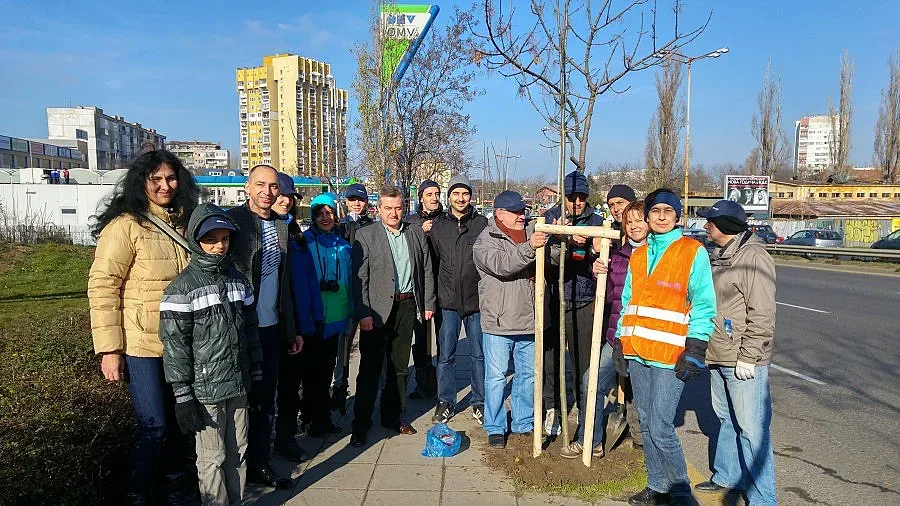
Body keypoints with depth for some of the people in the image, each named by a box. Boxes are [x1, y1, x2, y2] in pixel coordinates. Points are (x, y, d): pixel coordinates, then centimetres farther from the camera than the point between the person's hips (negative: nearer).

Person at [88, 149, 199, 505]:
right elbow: (102, 287, -12)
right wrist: (109, 349, -16)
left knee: (176, 418, 16)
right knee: (154, 427, -3)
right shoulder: (125, 225, -9)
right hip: (142, 345, -6)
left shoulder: (182, 223, 10)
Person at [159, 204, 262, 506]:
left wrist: (256, 377, 14)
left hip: (239, 386, 5)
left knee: (238, 452, 14)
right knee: (212, 458, 7)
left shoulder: (238, 279, 8)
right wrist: (183, 397, -13)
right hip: (205, 390, -5)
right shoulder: (183, 287, -10)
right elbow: (175, 345, -11)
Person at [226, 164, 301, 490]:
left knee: (266, 401, 14)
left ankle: (260, 465, 28)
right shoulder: (232, 219, -9)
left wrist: (292, 329, 16)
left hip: (272, 328, 6)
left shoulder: (281, 227, 11)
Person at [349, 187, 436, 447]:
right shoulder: (365, 235, -3)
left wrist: (428, 303, 7)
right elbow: (359, 277, -8)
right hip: (377, 309, -4)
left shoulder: (416, 234, 8)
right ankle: (361, 423, 12)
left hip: (407, 306, 4)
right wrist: (363, 313, -14)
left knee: (399, 366, 14)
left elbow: (426, 271, 11)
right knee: (370, 368, 1)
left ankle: (393, 416, 28)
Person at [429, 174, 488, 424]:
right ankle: (445, 402, 23)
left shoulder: (482, 223, -2)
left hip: (477, 300, -1)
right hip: (448, 301, 1)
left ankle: (479, 402, 24)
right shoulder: (438, 225, 3)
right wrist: (435, 297, 6)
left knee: (479, 354, 10)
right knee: (445, 356, 8)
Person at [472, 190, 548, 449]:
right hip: (499, 322, -5)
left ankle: (524, 423, 30)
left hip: (529, 321, 5)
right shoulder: (485, 241, -7)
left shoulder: (532, 233, 10)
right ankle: (495, 428, 18)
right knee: (496, 377, 4)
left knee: (528, 374, 15)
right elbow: (501, 264, -25)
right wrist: (529, 247, -36)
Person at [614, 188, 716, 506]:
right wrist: (620, 342, 12)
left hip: (671, 354, -6)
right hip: (637, 351, 6)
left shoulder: (693, 252, -3)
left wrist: (695, 350, -12)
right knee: (646, 425, 13)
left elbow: (703, 305, -6)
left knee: (661, 429, -7)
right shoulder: (638, 254, 15)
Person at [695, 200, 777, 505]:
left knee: (751, 428, -3)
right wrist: (704, 347, 20)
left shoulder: (753, 256, -15)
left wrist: (748, 357, -21)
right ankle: (726, 476, 36)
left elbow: (762, 314, -20)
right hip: (718, 357, 10)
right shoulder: (721, 256, 14)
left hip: (744, 362, -10)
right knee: (726, 419, 21)